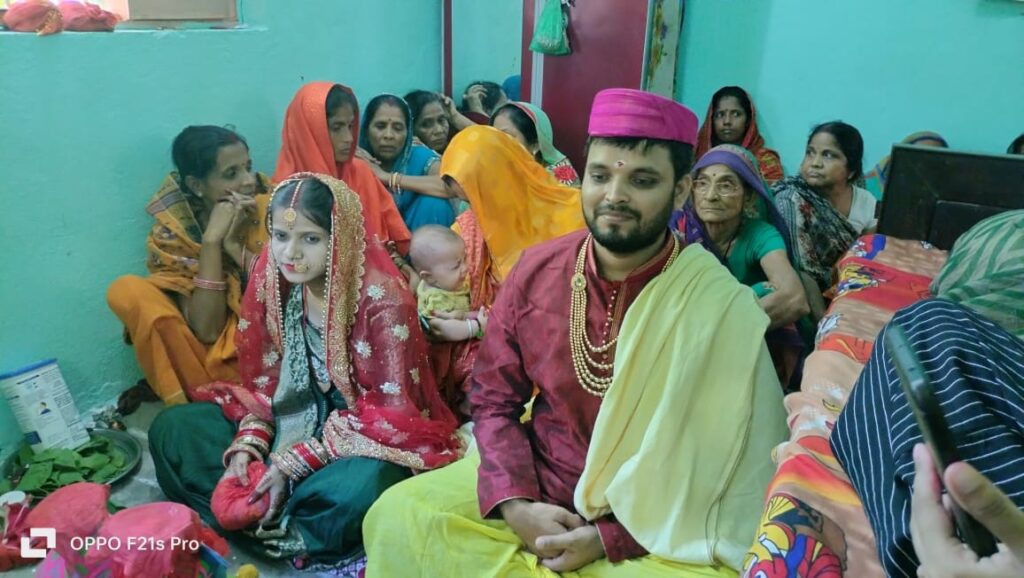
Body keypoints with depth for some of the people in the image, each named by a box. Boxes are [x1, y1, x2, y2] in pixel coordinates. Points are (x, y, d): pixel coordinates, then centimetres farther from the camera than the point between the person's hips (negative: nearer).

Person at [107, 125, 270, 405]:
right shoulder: (170, 233, -10)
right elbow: (206, 331, -19)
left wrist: (234, 244, -21)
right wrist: (211, 239, -24)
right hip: (221, 358, 0)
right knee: (127, 291, -19)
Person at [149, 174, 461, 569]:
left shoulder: (382, 298, -25)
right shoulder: (272, 277, -7)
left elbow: (391, 414, -22)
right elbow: (264, 379, 2)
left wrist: (292, 463, -23)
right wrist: (246, 446, -15)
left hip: (372, 433, -5)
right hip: (297, 415, 6)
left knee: (357, 490, -39)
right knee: (171, 429, -3)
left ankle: (272, 531, -9)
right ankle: (257, 512, -14)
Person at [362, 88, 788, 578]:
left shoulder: (722, 308, -16)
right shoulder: (536, 271, -6)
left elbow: (719, 465, -12)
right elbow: (495, 398, 2)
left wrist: (607, 538, -17)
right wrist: (515, 506, -13)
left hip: (658, 528, -2)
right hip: (532, 488, 2)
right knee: (398, 515, -12)